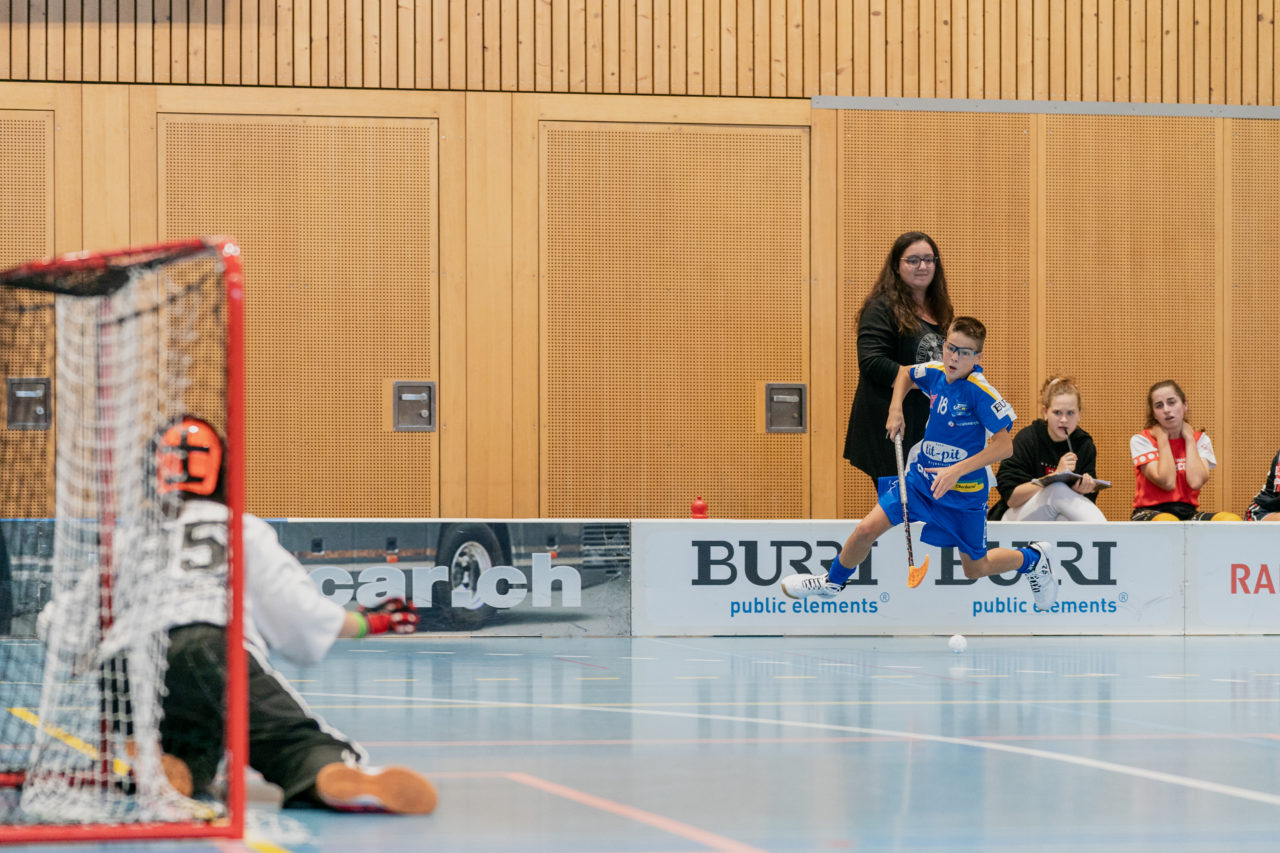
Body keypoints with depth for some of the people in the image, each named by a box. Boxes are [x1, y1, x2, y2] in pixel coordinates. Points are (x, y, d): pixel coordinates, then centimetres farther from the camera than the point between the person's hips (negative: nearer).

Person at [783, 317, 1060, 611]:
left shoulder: (979, 391, -24)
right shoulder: (935, 373, -5)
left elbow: (1004, 445, -27)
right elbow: (906, 373, 20)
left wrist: (957, 470, -32)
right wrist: (895, 408, 3)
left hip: (964, 489, -4)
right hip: (921, 477, 4)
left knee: (975, 569, 10)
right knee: (867, 529, -8)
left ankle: (1033, 558, 38)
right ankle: (833, 581, 18)